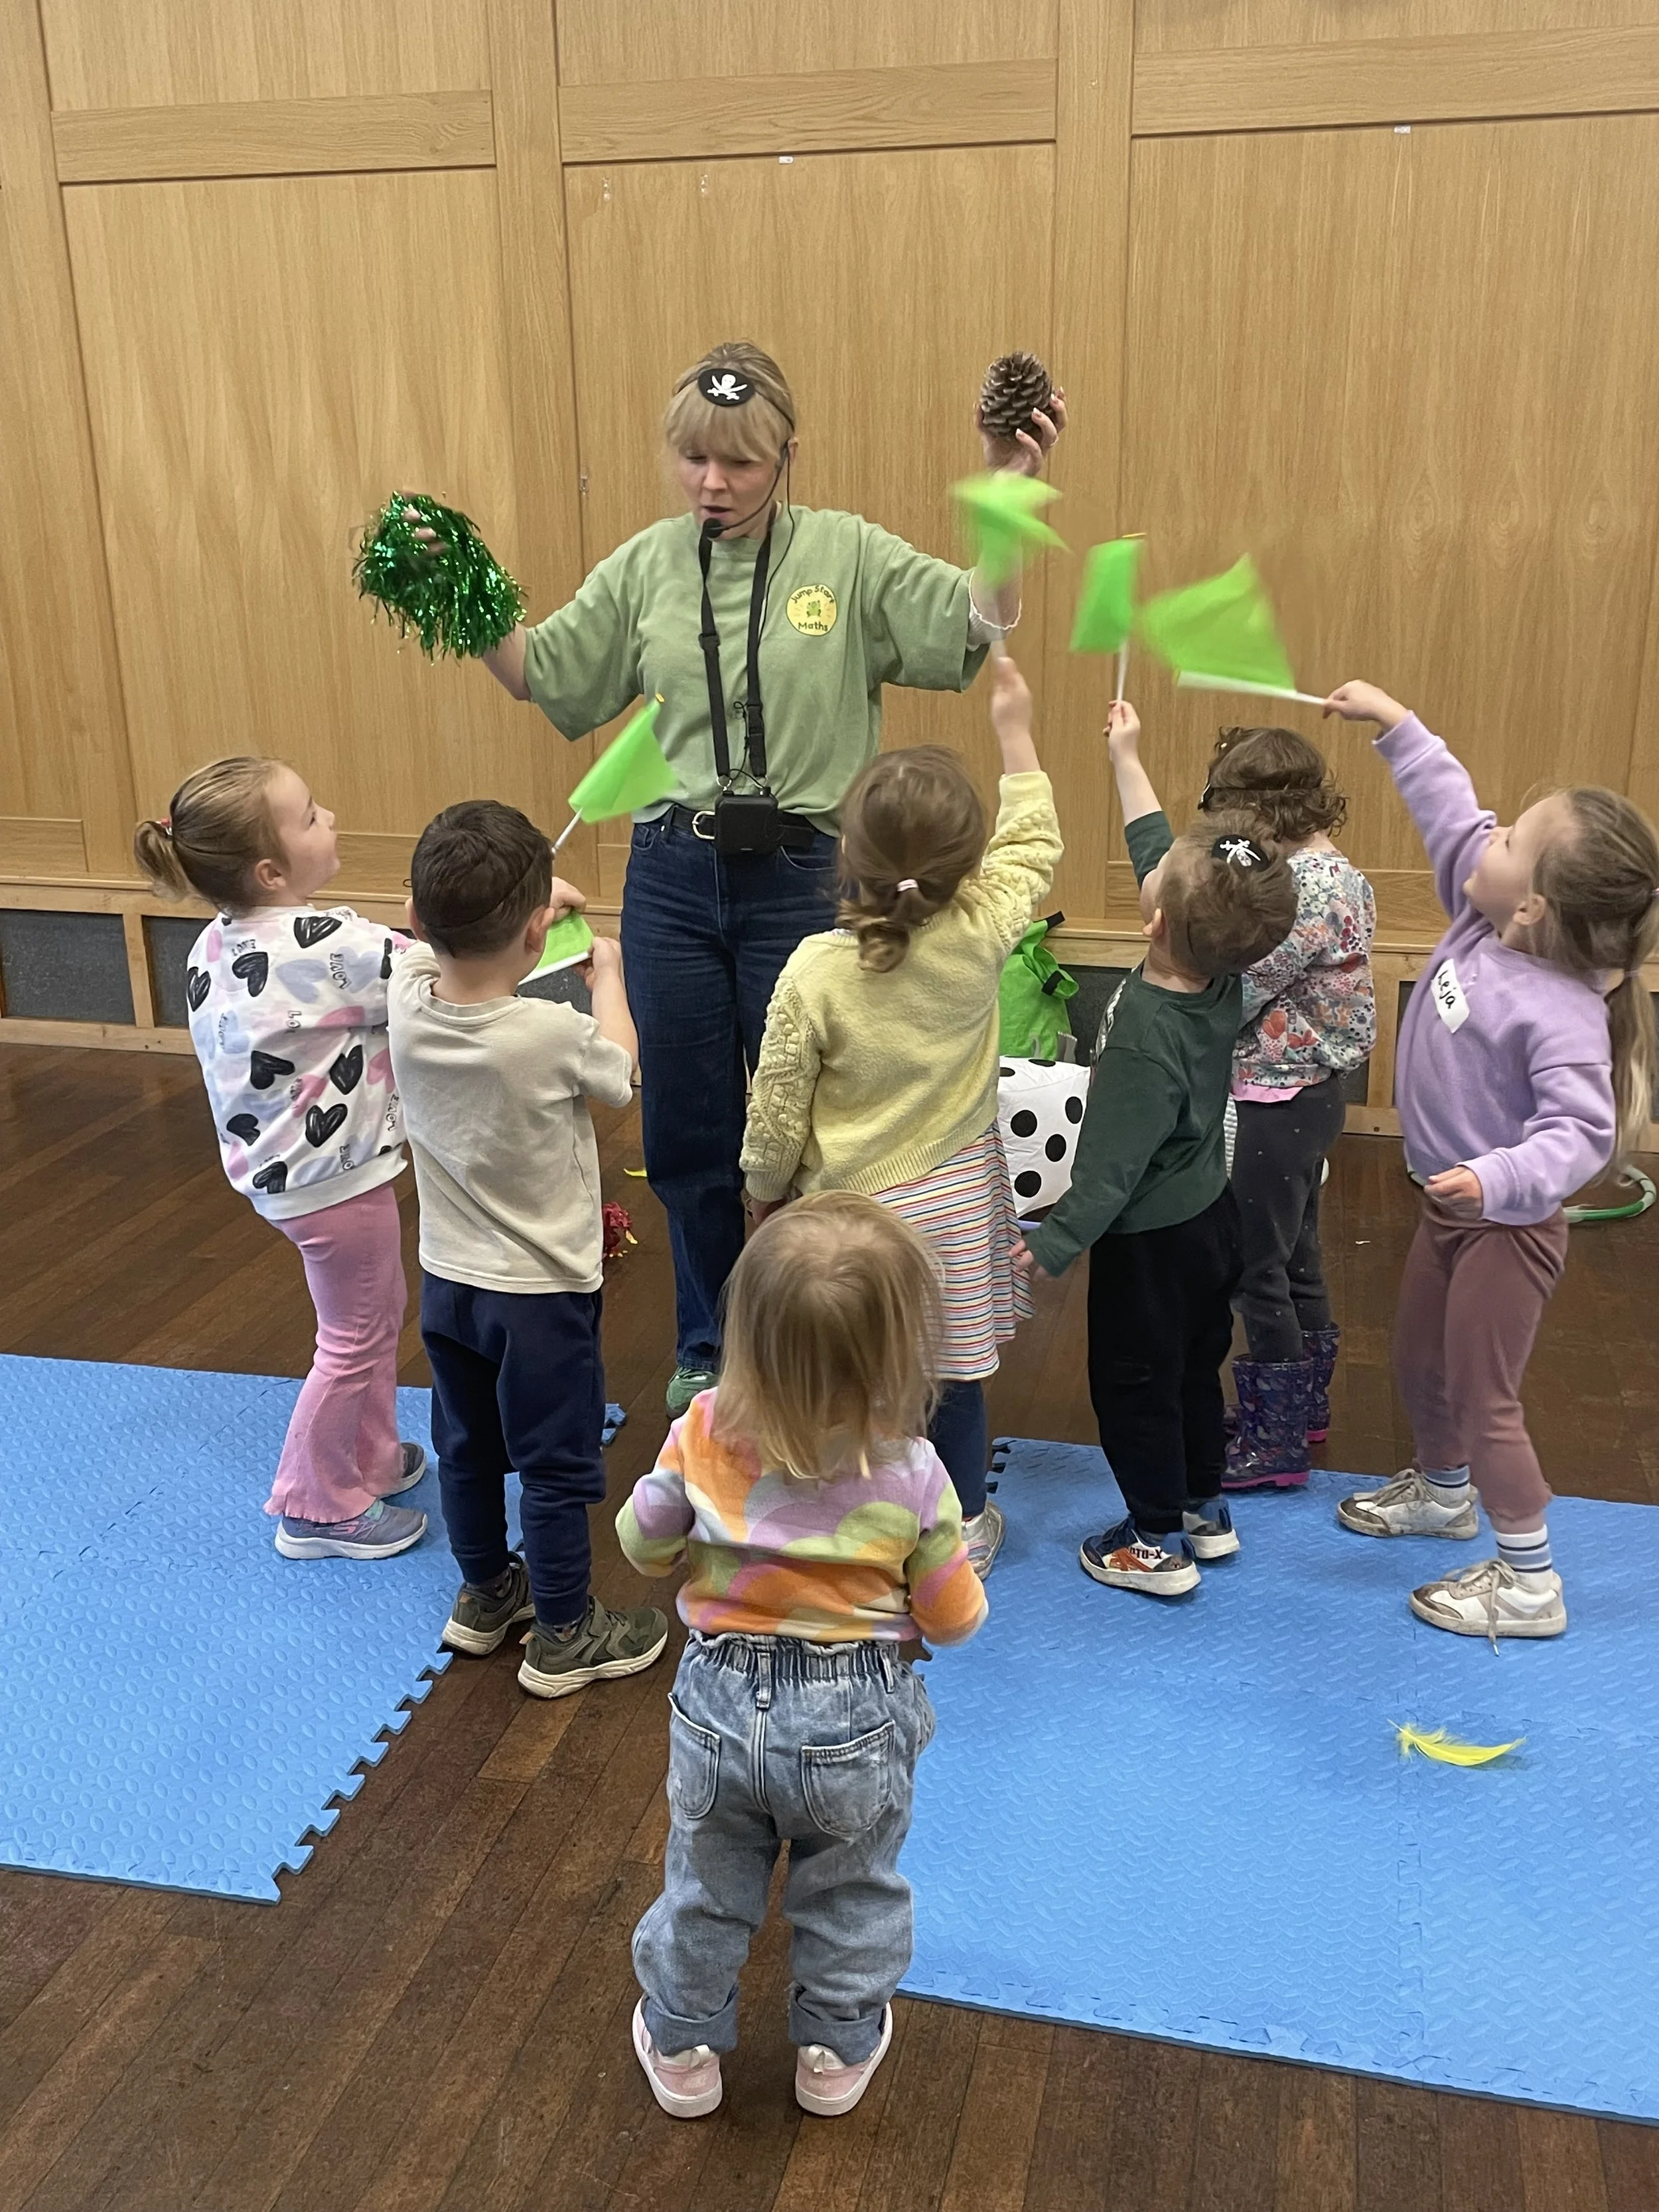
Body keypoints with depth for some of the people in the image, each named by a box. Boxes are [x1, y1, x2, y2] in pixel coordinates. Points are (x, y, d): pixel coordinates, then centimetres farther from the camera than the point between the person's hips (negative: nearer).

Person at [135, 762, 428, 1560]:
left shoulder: (218, 944, 0)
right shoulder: (327, 946, -27)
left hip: (281, 1163, 9)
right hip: (336, 1175, -9)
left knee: (378, 1315, 25)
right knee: (354, 1341, 8)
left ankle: (371, 1459, 41)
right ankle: (318, 1509, 23)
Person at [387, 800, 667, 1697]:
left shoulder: (406, 1004, -15)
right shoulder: (552, 1033, -28)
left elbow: (428, 938, 11)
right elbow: (618, 1072, -4)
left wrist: (487, 912, 15)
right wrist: (606, 969, 9)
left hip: (447, 1282, 6)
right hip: (541, 1293, -5)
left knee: (467, 1449, 22)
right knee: (556, 1468, 11)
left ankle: (485, 1595, 43)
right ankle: (563, 1637, 25)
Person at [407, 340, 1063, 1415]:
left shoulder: (848, 555, -4)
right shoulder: (648, 564, 4)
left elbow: (983, 626, -13)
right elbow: (540, 672, 7)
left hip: (798, 879, -3)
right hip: (672, 879, 3)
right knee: (687, 1132, 14)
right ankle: (707, 1351, 36)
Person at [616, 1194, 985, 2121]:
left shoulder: (706, 1434, -19)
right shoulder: (911, 1472, -23)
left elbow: (644, 1543, -2)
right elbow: (953, 1618, -10)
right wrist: (963, 1579, 11)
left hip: (722, 1706, 1)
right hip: (857, 1727, -1)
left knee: (706, 1888, 24)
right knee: (852, 1895, 25)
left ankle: (683, 2048, 44)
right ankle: (839, 2050, 45)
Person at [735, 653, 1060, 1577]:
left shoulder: (816, 971, -23)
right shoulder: (980, 937, -17)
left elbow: (778, 1110, -12)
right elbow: (1034, 847, 5)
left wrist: (766, 1187, 7)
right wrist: (1016, 732, 13)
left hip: (854, 1205, -3)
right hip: (959, 1197, 3)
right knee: (957, 1373, 19)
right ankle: (964, 1525, 37)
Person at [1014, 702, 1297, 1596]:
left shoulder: (1146, 1034, -33)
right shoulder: (1221, 980, -10)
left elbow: (1114, 1163, -28)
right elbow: (1155, 846, 2)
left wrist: (1051, 1244, -21)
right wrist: (1125, 759, 11)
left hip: (1150, 1244, -8)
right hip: (1210, 1219, 8)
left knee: (1133, 1386, 10)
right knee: (1195, 1369, 23)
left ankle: (1157, 1544, 23)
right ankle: (1204, 1506, 39)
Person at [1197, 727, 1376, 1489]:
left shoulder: (1304, 890, -25)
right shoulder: (1340, 874, 6)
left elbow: (1236, 995, -24)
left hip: (1280, 1103, -10)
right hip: (1312, 1090, 10)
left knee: (1258, 1271, 2)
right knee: (1297, 1256, 22)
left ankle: (1277, 1441, 14)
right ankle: (1306, 1405, 38)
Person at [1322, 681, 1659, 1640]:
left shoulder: (1561, 1014, -31)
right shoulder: (1482, 922, -9)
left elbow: (1579, 1134, -35)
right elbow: (1451, 810, 4)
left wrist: (1498, 1179, -50)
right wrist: (1395, 723, 6)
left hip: (1506, 1226, -9)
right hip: (1451, 1207, 9)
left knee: (1484, 1395, 3)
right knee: (1420, 1364, 25)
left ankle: (1530, 1582, 20)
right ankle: (1442, 1492, 51)